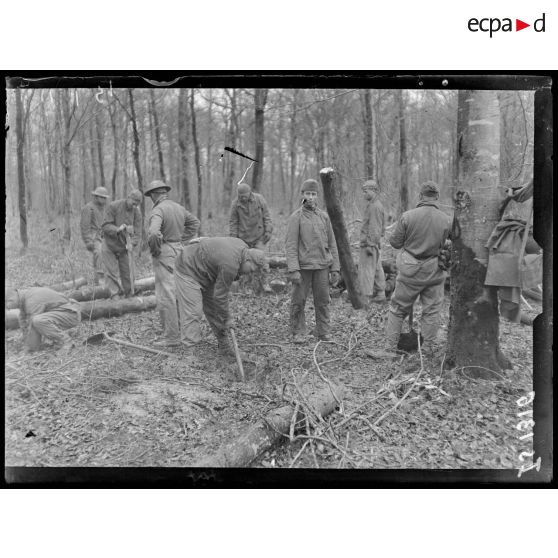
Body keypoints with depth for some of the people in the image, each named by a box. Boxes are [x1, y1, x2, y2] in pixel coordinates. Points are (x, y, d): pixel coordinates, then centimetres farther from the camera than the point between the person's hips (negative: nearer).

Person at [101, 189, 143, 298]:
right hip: (110, 246, -2)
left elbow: (137, 233, -10)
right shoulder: (113, 206, -14)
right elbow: (105, 226, -18)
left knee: (128, 274, 4)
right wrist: (117, 229, -36)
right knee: (111, 273, -4)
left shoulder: (136, 213, -7)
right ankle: (115, 296, 0)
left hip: (125, 248, 2)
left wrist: (131, 244, -30)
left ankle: (129, 296, 15)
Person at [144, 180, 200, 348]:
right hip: (179, 251, 8)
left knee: (165, 295, -4)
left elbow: (153, 233, -31)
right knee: (176, 293, 17)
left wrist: (154, 250, -14)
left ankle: (171, 336, 0)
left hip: (165, 254, -8)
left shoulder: (158, 210, -15)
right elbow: (195, 222, 23)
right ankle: (175, 329, 29)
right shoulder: (178, 207, 9)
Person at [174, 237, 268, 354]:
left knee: (214, 309, 11)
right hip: (188, 270, -10)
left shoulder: (243, 247, -6)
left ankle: (224, 347, 21)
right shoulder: (230, 265, -33)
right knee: (192, 312, -17)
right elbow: (220, 296, -23)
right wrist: (227, 319, -11)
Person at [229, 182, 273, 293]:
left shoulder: (260, 199, -5)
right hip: (243, 237, 1)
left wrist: (268, 231, -4)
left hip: (259, 235, -1)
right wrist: (233, 236, -2)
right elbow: (233, 222, 2)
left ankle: (264, 282, -3)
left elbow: (266, 216, 1)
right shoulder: (235, 204, -5)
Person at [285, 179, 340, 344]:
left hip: (321, 266, 3)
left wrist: (335, 269, 6)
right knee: (298, 301, 2)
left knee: (323, 300, 6)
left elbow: (332, 244, 11)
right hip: (303, 266, -3)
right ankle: (298, 333, 14)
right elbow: (291, 245, -8)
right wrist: (293, 270, -17)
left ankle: (323, 332, 18)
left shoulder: (324, 216, 9)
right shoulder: (295, 217, -2)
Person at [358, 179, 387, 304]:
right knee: (377, 268, 12)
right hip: (375, 242, 11)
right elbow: (382, 227, 20)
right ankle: (380, 294, 18)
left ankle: (367, 296, -9)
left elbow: (373, 227, -21)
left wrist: (370, 244, -22)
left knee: (366, 269, -9)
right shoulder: (378, 205, 16)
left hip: (369, 242, -11)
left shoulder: (374, 206, -15)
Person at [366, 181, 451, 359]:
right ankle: (429, 349, 19)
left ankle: (389, 348, 9)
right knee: (431, 311, 12)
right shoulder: (446, 220, -5)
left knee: (398, 309, 7)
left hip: (410, 271, -2)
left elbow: (395, 242, -5)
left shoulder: (408, 216, -11)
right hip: (435, 271, 2)